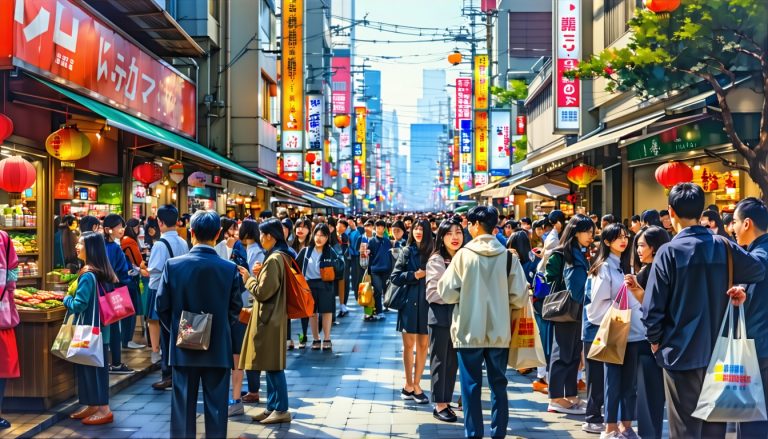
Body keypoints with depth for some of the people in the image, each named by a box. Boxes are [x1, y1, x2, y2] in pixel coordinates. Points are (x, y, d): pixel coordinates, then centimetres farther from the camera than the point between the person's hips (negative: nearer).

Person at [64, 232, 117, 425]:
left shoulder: (87, 275, -21)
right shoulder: (104, 273, 6)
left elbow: (78, 305, -21)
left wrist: (66, 299, -2)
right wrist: (73, 297, 18)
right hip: (99, 327, 9)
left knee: (90, 366, 0)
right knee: (95, 365, 15)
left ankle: (104, 409, 5)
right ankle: (93, 405, 25)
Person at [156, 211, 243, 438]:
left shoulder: (173, 265, -8)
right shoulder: (230, 269, -10)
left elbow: (162, 306, -3)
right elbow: (235, 309, -3)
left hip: (184, 348, 1)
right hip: (218, 348, -1)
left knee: (183, 406, 10)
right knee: (216, 407, 8)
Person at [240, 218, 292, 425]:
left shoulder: (273, 260, -19)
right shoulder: (282, 256, 11)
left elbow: (262, 292, -18)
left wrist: (248, 278, -3)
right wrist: (260, 273, 7)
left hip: (270, 319, -10)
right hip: (273, 316, 10)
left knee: (273, 366, -3)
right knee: (271, 365, 14)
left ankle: (281, 410, 4)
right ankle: (272, 406, 22)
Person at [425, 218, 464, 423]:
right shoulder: (436, 261, -5)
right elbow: (432, 293, -10)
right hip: (441, 316, -5)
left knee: (453, 361, 9)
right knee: (440, 360, 2)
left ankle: (446, 400, 18)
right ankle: (439, 405, 9)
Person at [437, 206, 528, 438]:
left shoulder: (464, 254, -8)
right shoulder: (508, 256, -3)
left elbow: (447, 293, -7)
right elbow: (520, 297, -3)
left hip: (469, 331, -2)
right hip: (499, 332, 2)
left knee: (471, 386, 7)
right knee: (499, 385, 13)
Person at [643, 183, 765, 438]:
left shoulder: (669, 252, -14)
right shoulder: (724, 247, -4)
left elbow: (654, 307, -13)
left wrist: (654, 340, 3)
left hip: (681, 353, -4)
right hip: (718, 351, 4)